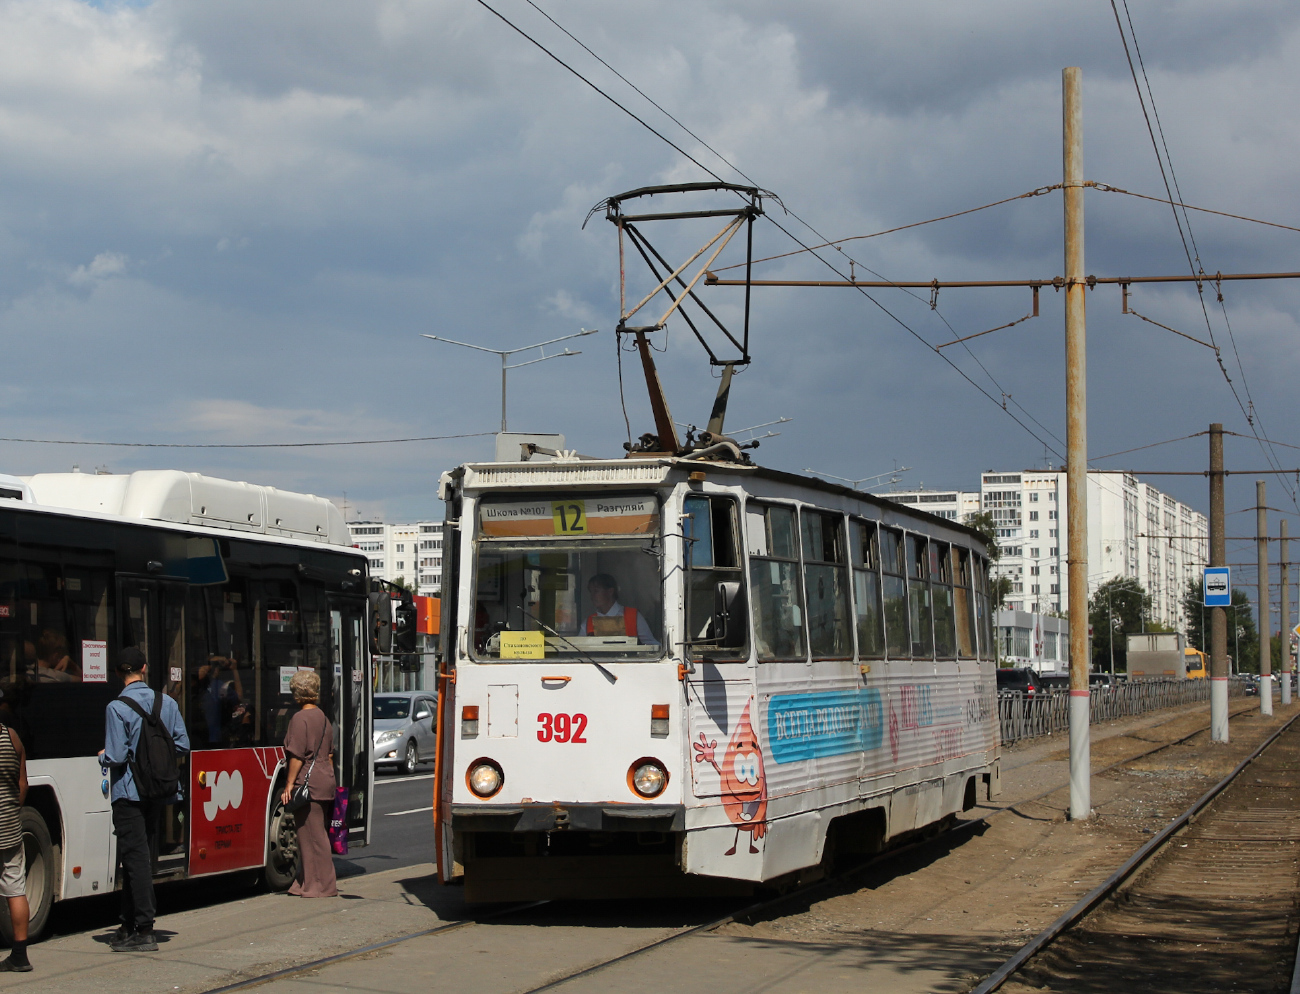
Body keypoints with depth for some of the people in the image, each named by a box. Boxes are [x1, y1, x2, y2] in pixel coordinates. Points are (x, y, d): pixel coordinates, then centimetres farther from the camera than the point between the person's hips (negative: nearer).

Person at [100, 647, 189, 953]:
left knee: (135, 859, -4)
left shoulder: (117, 708, -14)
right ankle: (129, 925, 21)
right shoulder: (167, 703, 2)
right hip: (159, 790, 6)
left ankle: (144, 931, -6)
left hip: (129, 793, -5)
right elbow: (182, 745, 3)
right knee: (141, 857, 14)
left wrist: (103, 756, 5)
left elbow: (116, 756, -17)